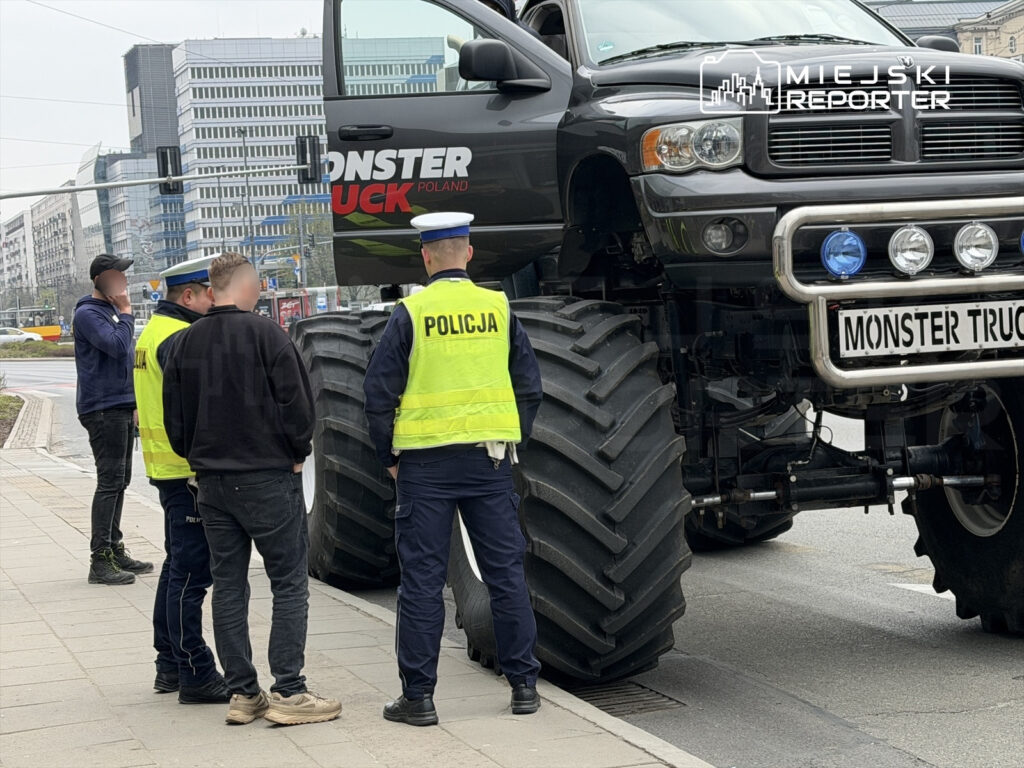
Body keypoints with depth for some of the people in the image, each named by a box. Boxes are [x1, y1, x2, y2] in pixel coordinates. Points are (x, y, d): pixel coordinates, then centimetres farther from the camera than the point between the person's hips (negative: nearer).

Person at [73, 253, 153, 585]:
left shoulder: (112, 310, 18)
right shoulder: (88, 314, -12)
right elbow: (118, 346, -26)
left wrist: (133, 403, 20)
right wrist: (126, 313, -11)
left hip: (121, 408, 10)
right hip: (102, 409, -10)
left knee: (119, 482, 13)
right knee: (110, 482, -11)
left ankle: (115, 550, 20)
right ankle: (100, 560, -10)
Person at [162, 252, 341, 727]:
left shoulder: (184, 344, 6)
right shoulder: (264, 334, -11)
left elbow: (173, 417, 11)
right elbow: (297, 403, -12)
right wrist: (298, 453, 3)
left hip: (211, 480, 6)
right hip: (267, 477, -6)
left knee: (228, 585, 10)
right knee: (289, 583, 0)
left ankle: (241, 693, 11)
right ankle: (288, 692, -5)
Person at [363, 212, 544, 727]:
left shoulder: (410, 313, -5)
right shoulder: (498, 308, 3)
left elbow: (379, 393, -4)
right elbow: (529, 386, 8)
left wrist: (389, 456, 7)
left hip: (426, 462, -2)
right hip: (491, 460, 3)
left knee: (422, 579, 2)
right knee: (505, 573, 9)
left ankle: (418, 696, 4)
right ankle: (523, 685, 14)